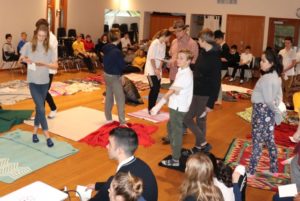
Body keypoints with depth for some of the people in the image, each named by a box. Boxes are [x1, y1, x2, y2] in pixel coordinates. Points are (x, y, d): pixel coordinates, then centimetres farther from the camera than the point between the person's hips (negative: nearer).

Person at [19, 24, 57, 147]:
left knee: (39, 107, 14)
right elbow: (20, 59, 7)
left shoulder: (49, 49, -1)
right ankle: (47, 136, -2)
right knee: (41, 109, -9)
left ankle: (35, 131, 30)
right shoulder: (28, 46, -4)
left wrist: (44, 64, -20)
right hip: (33, 82, -2)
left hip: (44, 82, 2)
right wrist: (25, 59, -15)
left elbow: (56, 65, -4)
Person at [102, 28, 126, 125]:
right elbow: (122, 66, -17)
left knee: (109, 97, 18)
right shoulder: (117, 51, -23)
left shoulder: (106, 48, 2)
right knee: (120, 99, -3)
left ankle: (108, 118, 28)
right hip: (114, 77, -8)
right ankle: (122, 122, -4)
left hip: (107, 75, 8)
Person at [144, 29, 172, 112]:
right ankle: (150, 109, 6)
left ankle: (153, 107, 21)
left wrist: (159, 69, -5)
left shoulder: (163, 44, 8)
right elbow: (152, 58, -17)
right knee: (154, 89, -6)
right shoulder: (155, 43, -15)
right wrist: (155, 69, -16)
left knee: (157, 89, 8)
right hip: (151, 70, -7)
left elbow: (162, 58, 7)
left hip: (158, 70, 7)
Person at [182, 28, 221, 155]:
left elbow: (216, 82, -19)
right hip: (196, 92, 8)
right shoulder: (203, 54, 5)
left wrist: (211, 103, -19)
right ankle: (199, 146, 25)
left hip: (205, 95, -8)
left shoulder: (215, 58, -20)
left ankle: (203, 144, 15)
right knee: (194, 119, 13)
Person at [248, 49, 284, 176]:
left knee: (257, 142, 2)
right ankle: (274, 169, 29)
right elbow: (279, 95, 11)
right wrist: (276, 110, 7)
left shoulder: (266, 78, -23)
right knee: (270, 141, 18)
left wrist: (278, 114, -11)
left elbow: (268, 100, -22)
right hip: (269, 112, 9)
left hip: (261, 112, -9)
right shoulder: (276, 76, 6)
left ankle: (251, 170, 14)